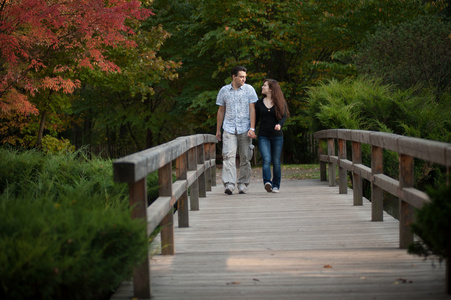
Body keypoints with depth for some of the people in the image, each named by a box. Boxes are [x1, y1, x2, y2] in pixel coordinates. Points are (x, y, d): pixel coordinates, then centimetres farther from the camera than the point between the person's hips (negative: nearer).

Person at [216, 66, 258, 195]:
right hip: (229, 128, 0)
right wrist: (218, 130, 16)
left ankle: (242, 184, 10)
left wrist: (252, 129, -8)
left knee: (245, 158, 1)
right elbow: (221, 111, 15)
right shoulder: (224, 90, 8)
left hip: (245, 129, 0)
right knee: (228, 156, -14)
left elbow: (252, 109, 1)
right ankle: (229, 185, -20)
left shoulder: (249, 89, 5)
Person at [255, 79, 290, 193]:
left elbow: (284, 116, -8)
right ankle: (267, 182, -29)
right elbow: (256, 118, 14)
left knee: (276, 162, 5)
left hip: (277, 136, -1)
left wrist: (279, 125, -28)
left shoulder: (280, 103, 2)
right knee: (266, 160, -17)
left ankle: (276, 185, 15)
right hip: (263, 136, 1)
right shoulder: (259, 102, 9)